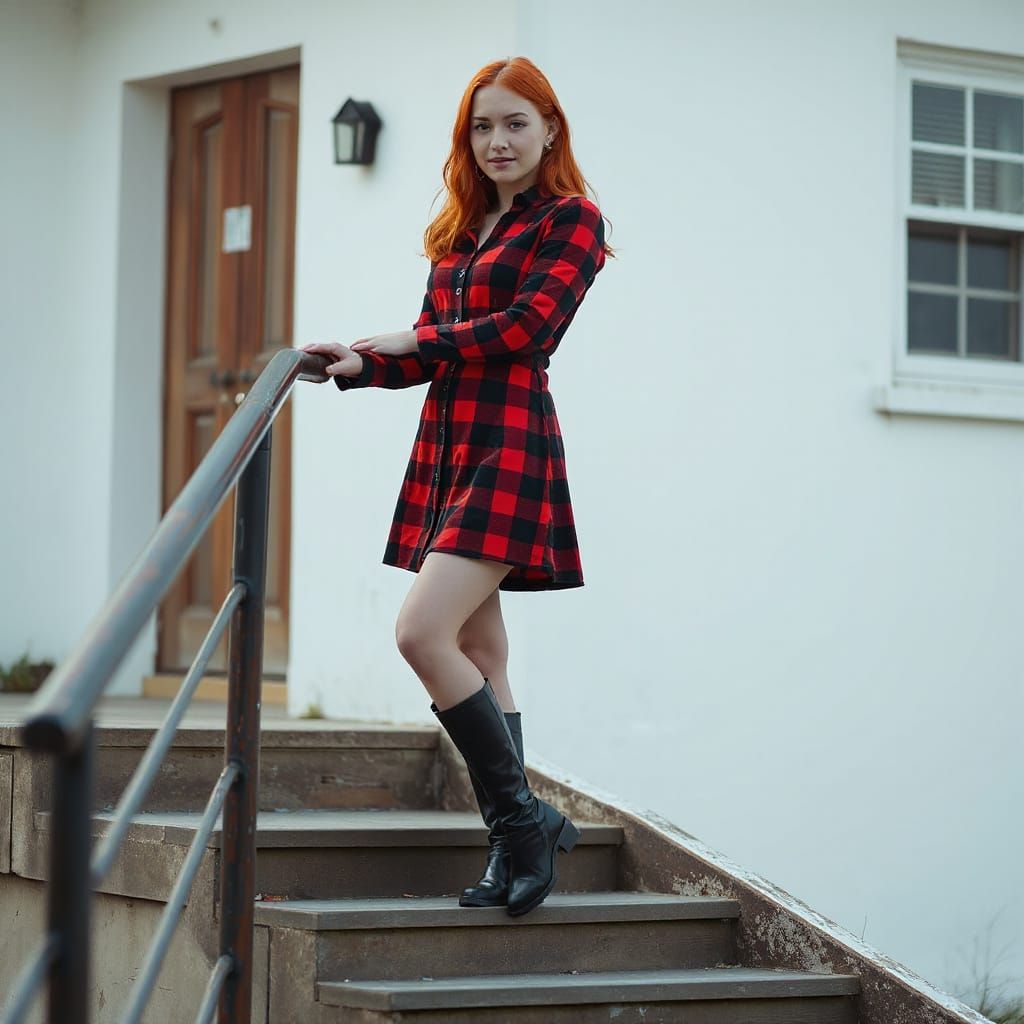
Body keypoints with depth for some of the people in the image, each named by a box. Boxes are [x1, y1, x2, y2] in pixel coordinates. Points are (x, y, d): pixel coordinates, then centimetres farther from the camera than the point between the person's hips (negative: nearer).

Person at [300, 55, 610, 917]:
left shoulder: (571, 219, -1)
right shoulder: (460, 231, 20)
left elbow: (527, 326, -13)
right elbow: (433, 353, 16)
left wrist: (416, 342, -4)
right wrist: (363, 365, -2)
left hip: (510, 449, -8)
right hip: (447, 448, 8)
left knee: (422, 633, -19)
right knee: (481, 657, 7)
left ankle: (522, 819, -7)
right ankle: (515, 846, 11)